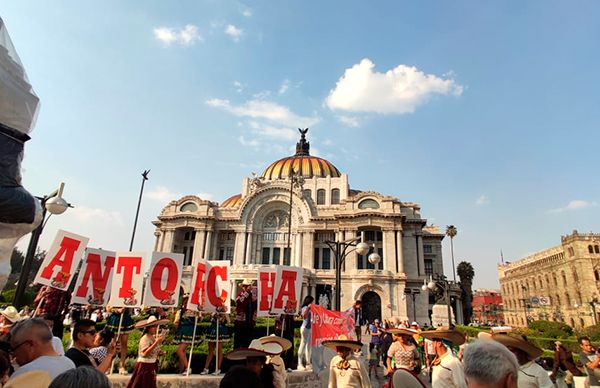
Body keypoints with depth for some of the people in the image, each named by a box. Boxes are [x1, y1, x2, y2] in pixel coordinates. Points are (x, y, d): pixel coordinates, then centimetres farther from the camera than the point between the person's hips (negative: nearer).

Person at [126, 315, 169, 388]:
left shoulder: (154, 337, 7)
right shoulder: (145, 338, -17)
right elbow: (145, 353, -28)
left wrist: (160, 353, -1)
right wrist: (156, 343, -32)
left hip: (152, 365, 8)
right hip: (144, 365, -8)